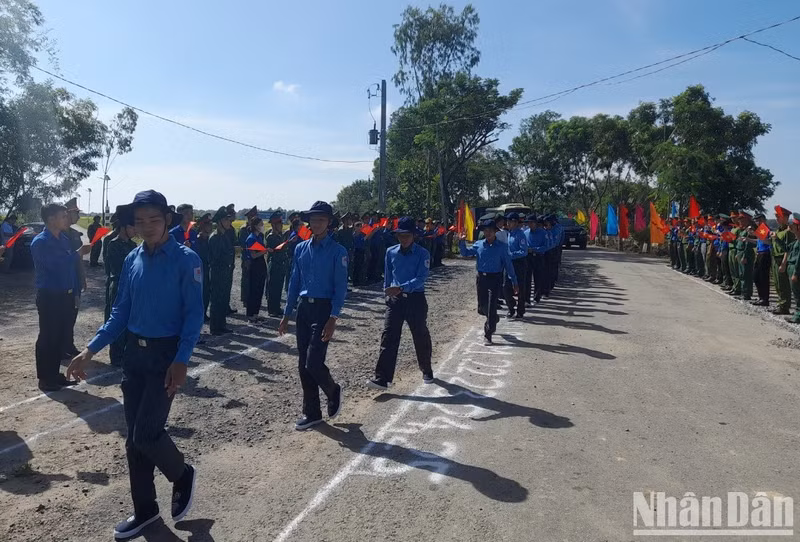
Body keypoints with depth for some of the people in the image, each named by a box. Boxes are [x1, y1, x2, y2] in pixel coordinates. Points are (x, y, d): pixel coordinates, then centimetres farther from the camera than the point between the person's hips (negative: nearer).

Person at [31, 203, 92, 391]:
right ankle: (44, 378, 11)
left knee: (62, 336, 13)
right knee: (48, 337, 1)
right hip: (49, 297, -7)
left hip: (66, 295, 7)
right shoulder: (40, 242, -12)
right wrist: (79, 253, -11)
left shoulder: (64, 239, 11)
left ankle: (55, 374, 25)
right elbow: (57, 265, -23)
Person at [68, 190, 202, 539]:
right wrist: (89, 351, 3)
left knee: (146, 432, -10)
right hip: (134, 353, 6)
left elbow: (193, 315, -14)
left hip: (166, 355, -6)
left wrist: (181, 361, -24)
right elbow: (121, 312, 11)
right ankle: (144, 510, 28)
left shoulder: (186, 260, -12)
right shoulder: (132, 260, 6)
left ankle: (182, 475, 22)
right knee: (134, 437, 11)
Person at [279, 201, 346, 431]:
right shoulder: (301, 249, 9)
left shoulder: (337, 251, -7)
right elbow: (294, 282, 13)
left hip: (323, 308, -5)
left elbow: (340, 287, -9)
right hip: (303, 308, 6)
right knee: (303, 364, 8)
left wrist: (333, 319, -17)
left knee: (313, 362, -11)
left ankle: (333, 392, 21)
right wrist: (287, 315, 10)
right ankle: (311, 413, 22)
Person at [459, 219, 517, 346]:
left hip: (495, 279, -4)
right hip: (481, 278, 4)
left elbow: (508, 264, -1)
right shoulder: (478, 244, 3)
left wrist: (514, 282, 0)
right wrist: (462, 241, -9)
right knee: (482, 308, 14)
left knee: (491, 308, -8)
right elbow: (466, 253, 8)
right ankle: (494, 319, 47)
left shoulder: (502, 246, -4)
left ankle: (488, 336, 1)